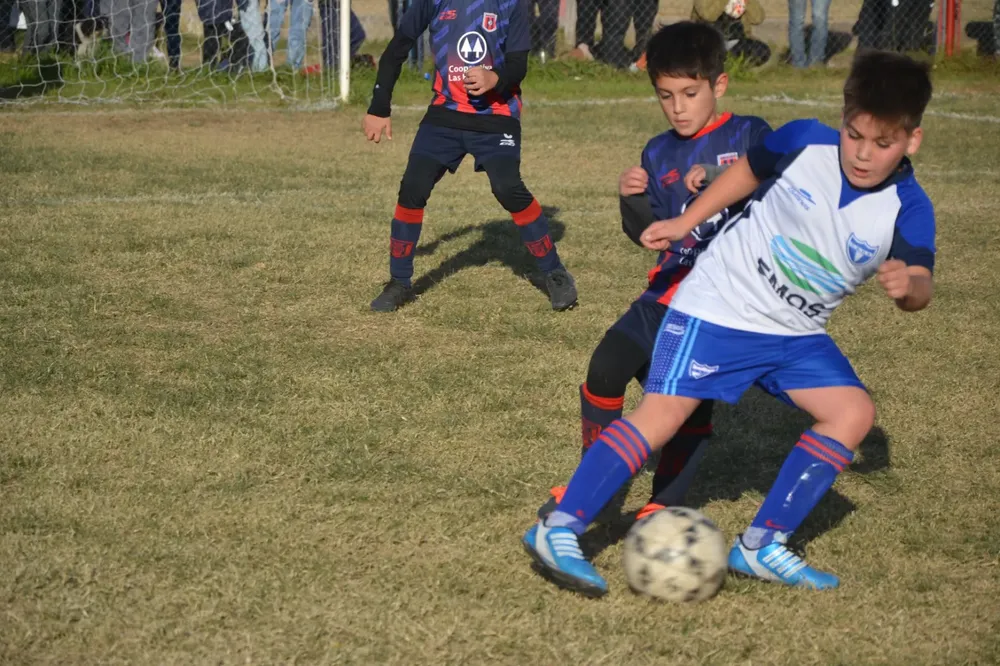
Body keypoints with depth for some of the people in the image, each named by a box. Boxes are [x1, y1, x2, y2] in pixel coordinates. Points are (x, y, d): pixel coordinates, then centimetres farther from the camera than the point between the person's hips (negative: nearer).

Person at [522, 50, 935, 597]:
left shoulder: (907, 208, -12)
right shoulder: (804, 143, -15)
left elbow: (919, 288, -23)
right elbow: (749, 171, 5)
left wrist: (907, 284, -46)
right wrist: (685, 223, 7)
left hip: (795, 334, 4)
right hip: (719, 306, -4)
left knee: (854, 412, -9)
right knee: (662, 414, -14)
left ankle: (760, 547, 0)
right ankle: (558, 531, -9)